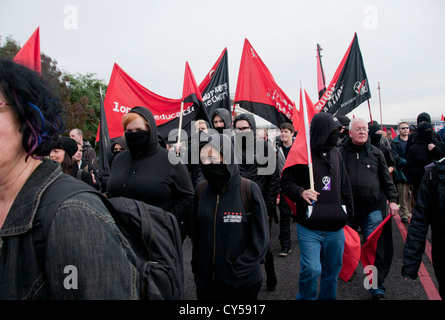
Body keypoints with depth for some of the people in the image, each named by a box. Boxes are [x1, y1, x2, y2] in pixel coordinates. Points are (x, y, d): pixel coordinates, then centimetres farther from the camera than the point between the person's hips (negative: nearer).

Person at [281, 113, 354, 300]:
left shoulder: (335, 153, 11)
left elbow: (344, 185, 19)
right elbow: (286, 181, -5)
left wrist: (349, 211, 19)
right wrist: (301, 192, -23)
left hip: (335, 226, 6)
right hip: (309, 227, -5)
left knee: (332, 269, 16)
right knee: (311, 270, -8)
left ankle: (327, 297, 37)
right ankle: (305, 298, 18)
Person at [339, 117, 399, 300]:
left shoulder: (375, 153, 7)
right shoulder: (340, 153, 1)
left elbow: (386, 179, 12)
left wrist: (392, 199, 5)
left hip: (373, 209, 0)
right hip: (347, 209, 0)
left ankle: (377, 288, 13)